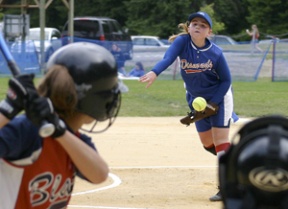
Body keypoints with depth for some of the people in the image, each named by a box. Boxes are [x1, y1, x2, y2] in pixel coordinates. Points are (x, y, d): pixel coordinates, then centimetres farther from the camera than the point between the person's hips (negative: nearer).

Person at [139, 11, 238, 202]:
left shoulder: (216, 53, -21)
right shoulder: (182, 42, -18)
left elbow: (226, 80, -11)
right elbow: (168, 58, -37)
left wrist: (213, 104, -20)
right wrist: (154, 73, -58)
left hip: (219, 97, -4)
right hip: (197, 99, 4)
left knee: (220, 140, -11)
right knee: (207, 143, 12)